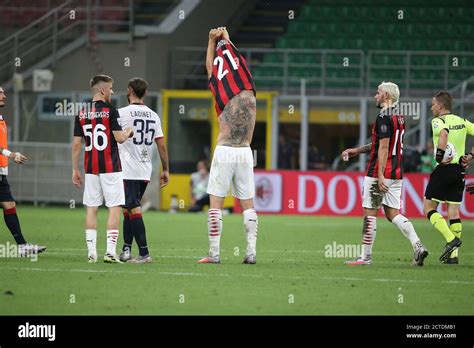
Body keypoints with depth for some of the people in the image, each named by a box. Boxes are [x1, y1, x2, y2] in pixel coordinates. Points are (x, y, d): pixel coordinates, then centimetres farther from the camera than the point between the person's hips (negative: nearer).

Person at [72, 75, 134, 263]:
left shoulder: (82, 113, 7)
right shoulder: (110, 110, -9)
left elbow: (76, 143, 7)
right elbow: (119, 138, -11)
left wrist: (75, 169, 13)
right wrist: (128, 132, 11)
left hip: (91, 168, 5)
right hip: (110, 168, -5)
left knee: (91, 208, 8)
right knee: (114, 208, -1)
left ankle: (91, 251, 4)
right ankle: (110, 251, -8)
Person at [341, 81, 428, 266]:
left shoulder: (384, 118, -14)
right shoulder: (399, 118, 15)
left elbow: (383, 148, -20)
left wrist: (380, 175, -23)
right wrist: (356, 150, 28)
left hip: (378, 174, -9)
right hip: (397, 173, 9)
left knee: (370, 214, 1)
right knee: (393, 214, 9)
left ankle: (365, 256, 6)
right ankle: (418, 246, -8)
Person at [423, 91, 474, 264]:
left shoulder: (438, 121, -8)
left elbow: (444, 133, -30)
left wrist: (439, 156, -23)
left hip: (444, 169, -6)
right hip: (460, 170, 6)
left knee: (429, 208, 3)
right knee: (454, 211, 9)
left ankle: (451, 239, -14)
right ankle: (453, 254, 6)